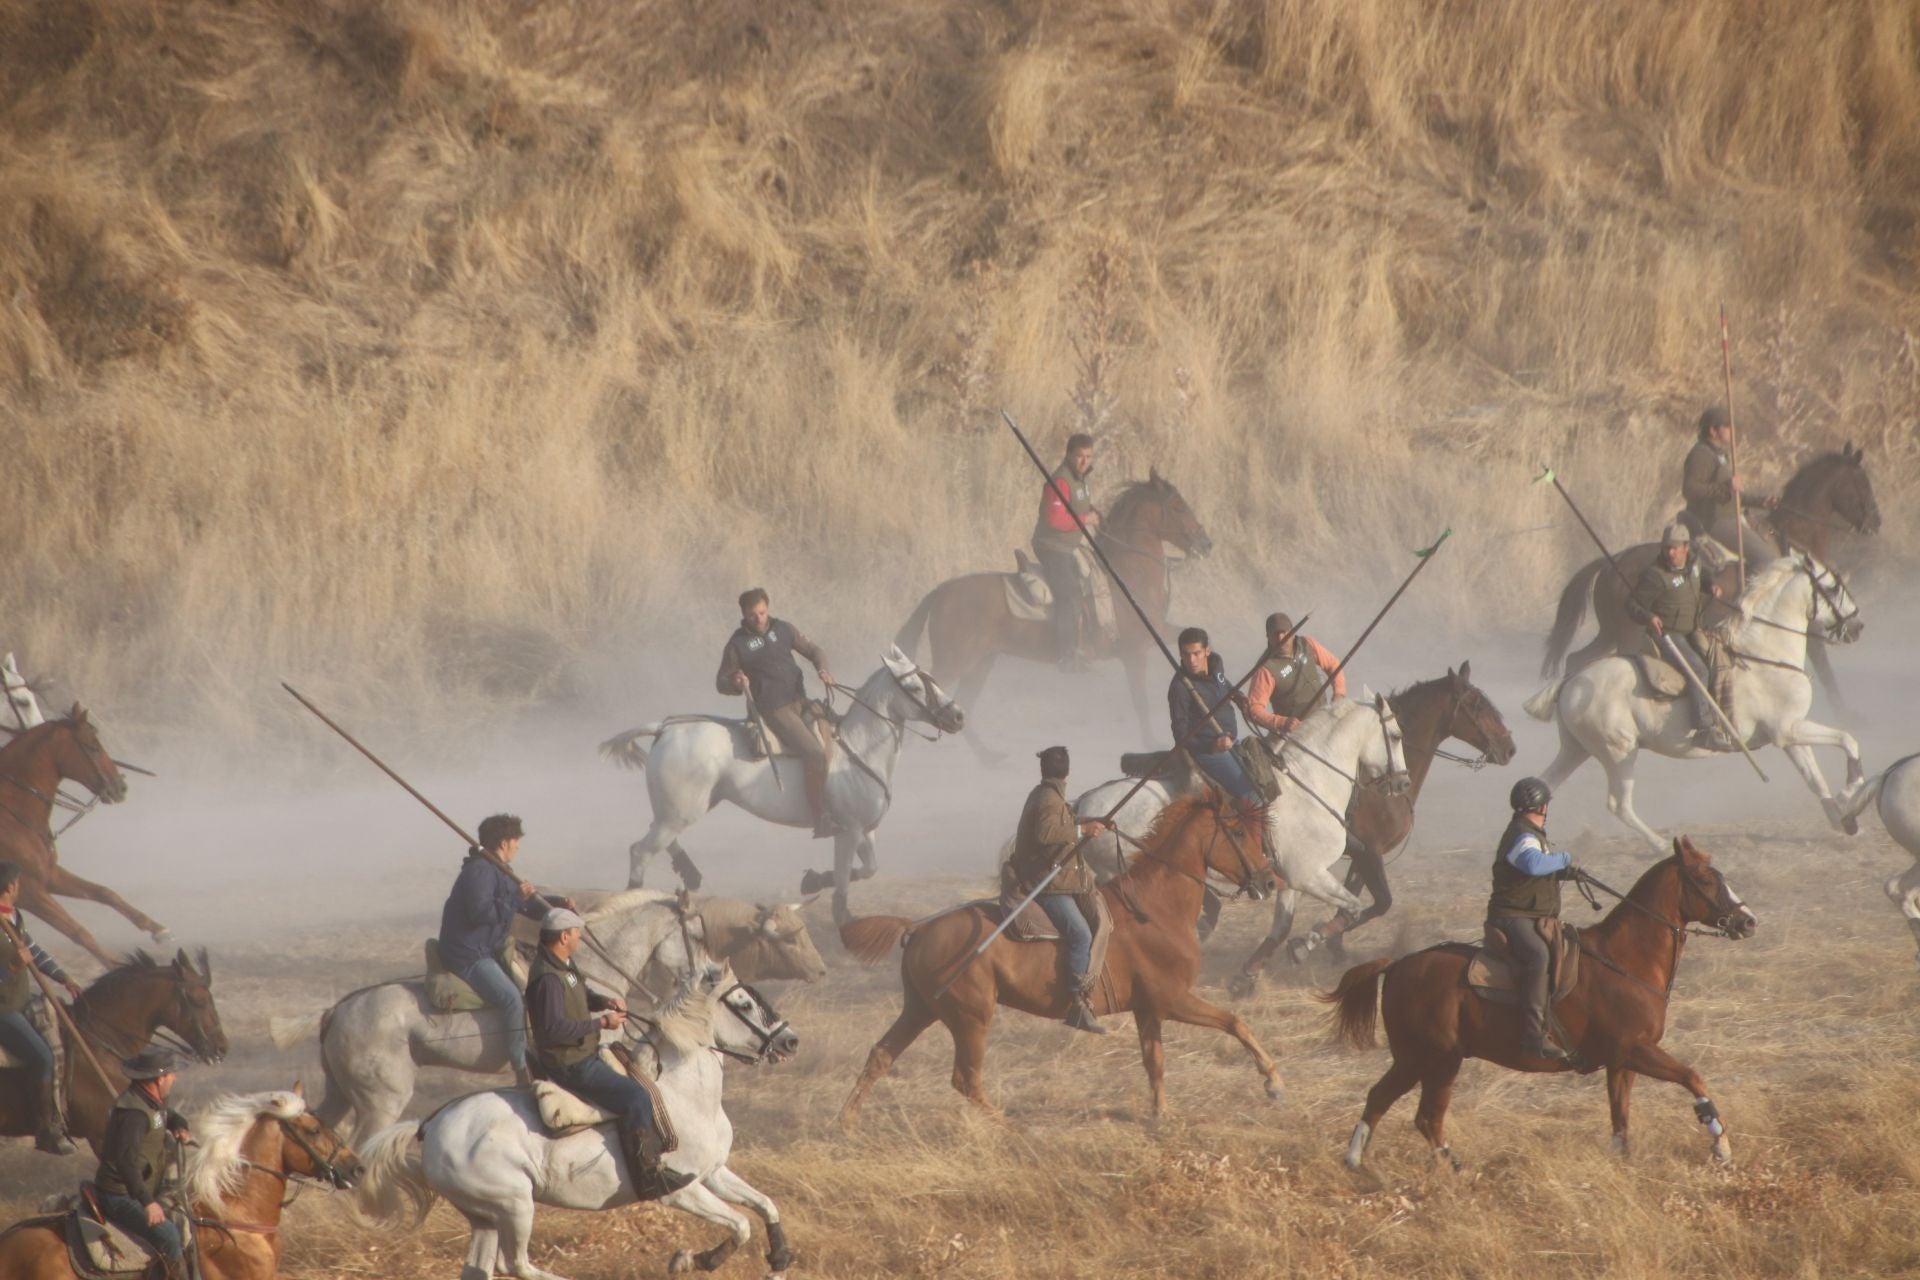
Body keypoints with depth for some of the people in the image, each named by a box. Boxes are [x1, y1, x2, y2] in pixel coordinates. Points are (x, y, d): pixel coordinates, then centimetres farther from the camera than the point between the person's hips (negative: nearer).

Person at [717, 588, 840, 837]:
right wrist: (736, 683, -18)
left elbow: (812, 650, 15)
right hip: (775, 710, -6)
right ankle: (821, 819, -19)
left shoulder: (783, 630, 8)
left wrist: (822, 668, -7)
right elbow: (721, 683, 5)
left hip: (800, 702, 6)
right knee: (814, 754, -22)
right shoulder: (738, 644, -3)